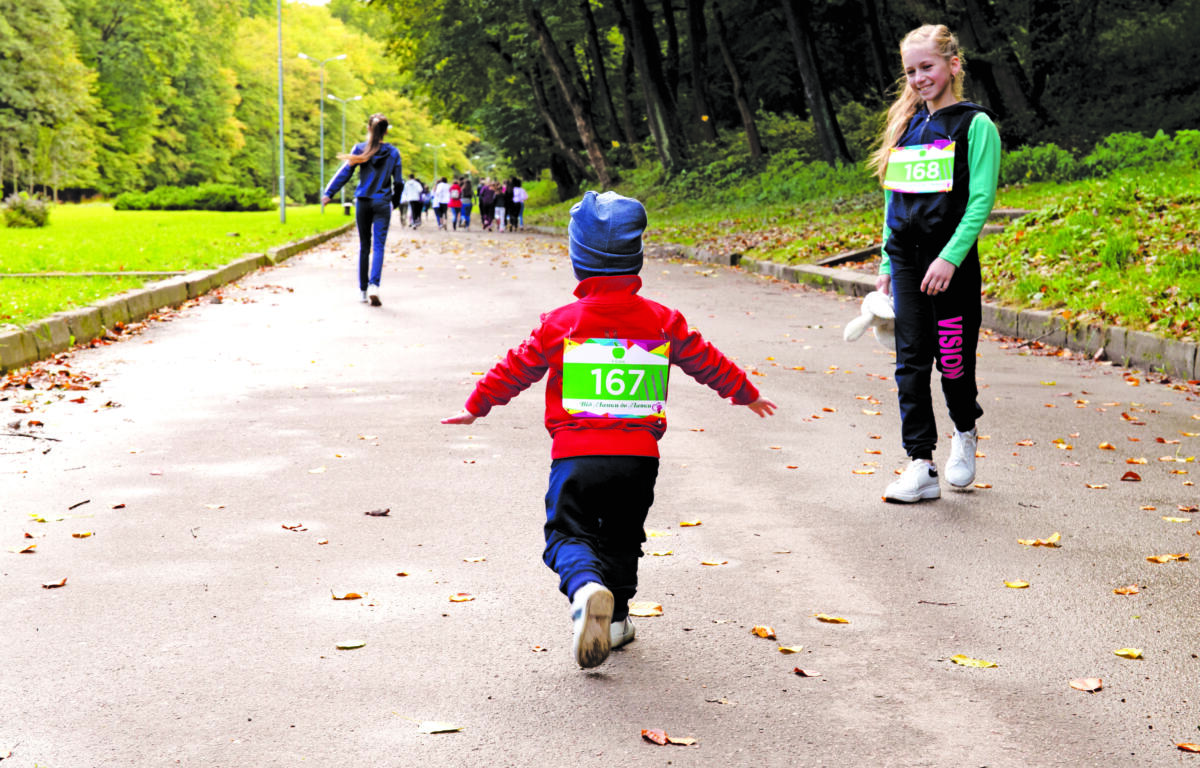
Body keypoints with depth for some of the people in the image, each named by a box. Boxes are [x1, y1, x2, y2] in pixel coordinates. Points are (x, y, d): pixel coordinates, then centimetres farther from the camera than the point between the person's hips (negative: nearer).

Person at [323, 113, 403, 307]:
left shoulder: (360, 149, -3)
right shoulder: (393, 153, -1)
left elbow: (344, 173, -5)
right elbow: (398, 182, 5)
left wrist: (328, 193, -2)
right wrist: (395, 200, 21)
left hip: (362, 202, 1)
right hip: (382, 203, -1)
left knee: (364, 246, 12)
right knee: (378, 246, -4)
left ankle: (363, 289, 17)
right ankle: (374, 285, -25)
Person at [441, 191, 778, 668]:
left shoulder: (561, 323, -1)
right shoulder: (662, 321, 5)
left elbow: (517, 369, 8)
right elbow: (706, 362, 17)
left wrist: (477, 406, 25)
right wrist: (746, 393, 35)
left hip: (576, 453, -3)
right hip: (639, 455, 3)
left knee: (567, 533, 2)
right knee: (621, 538, 22)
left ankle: (586, 587, -28)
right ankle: (615, 616, 24)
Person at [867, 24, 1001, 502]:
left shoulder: (975, 125, -4)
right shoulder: (906, 126, 14)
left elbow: (981, 200, -10)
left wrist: (950, 257, -18)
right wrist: (887, 262, 15)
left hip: (952, 261, -5)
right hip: (906, 260, 5)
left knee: (953, 356, 2)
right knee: (911, 361, -1)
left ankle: (964, 433, 32)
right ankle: (921, 466, 1)